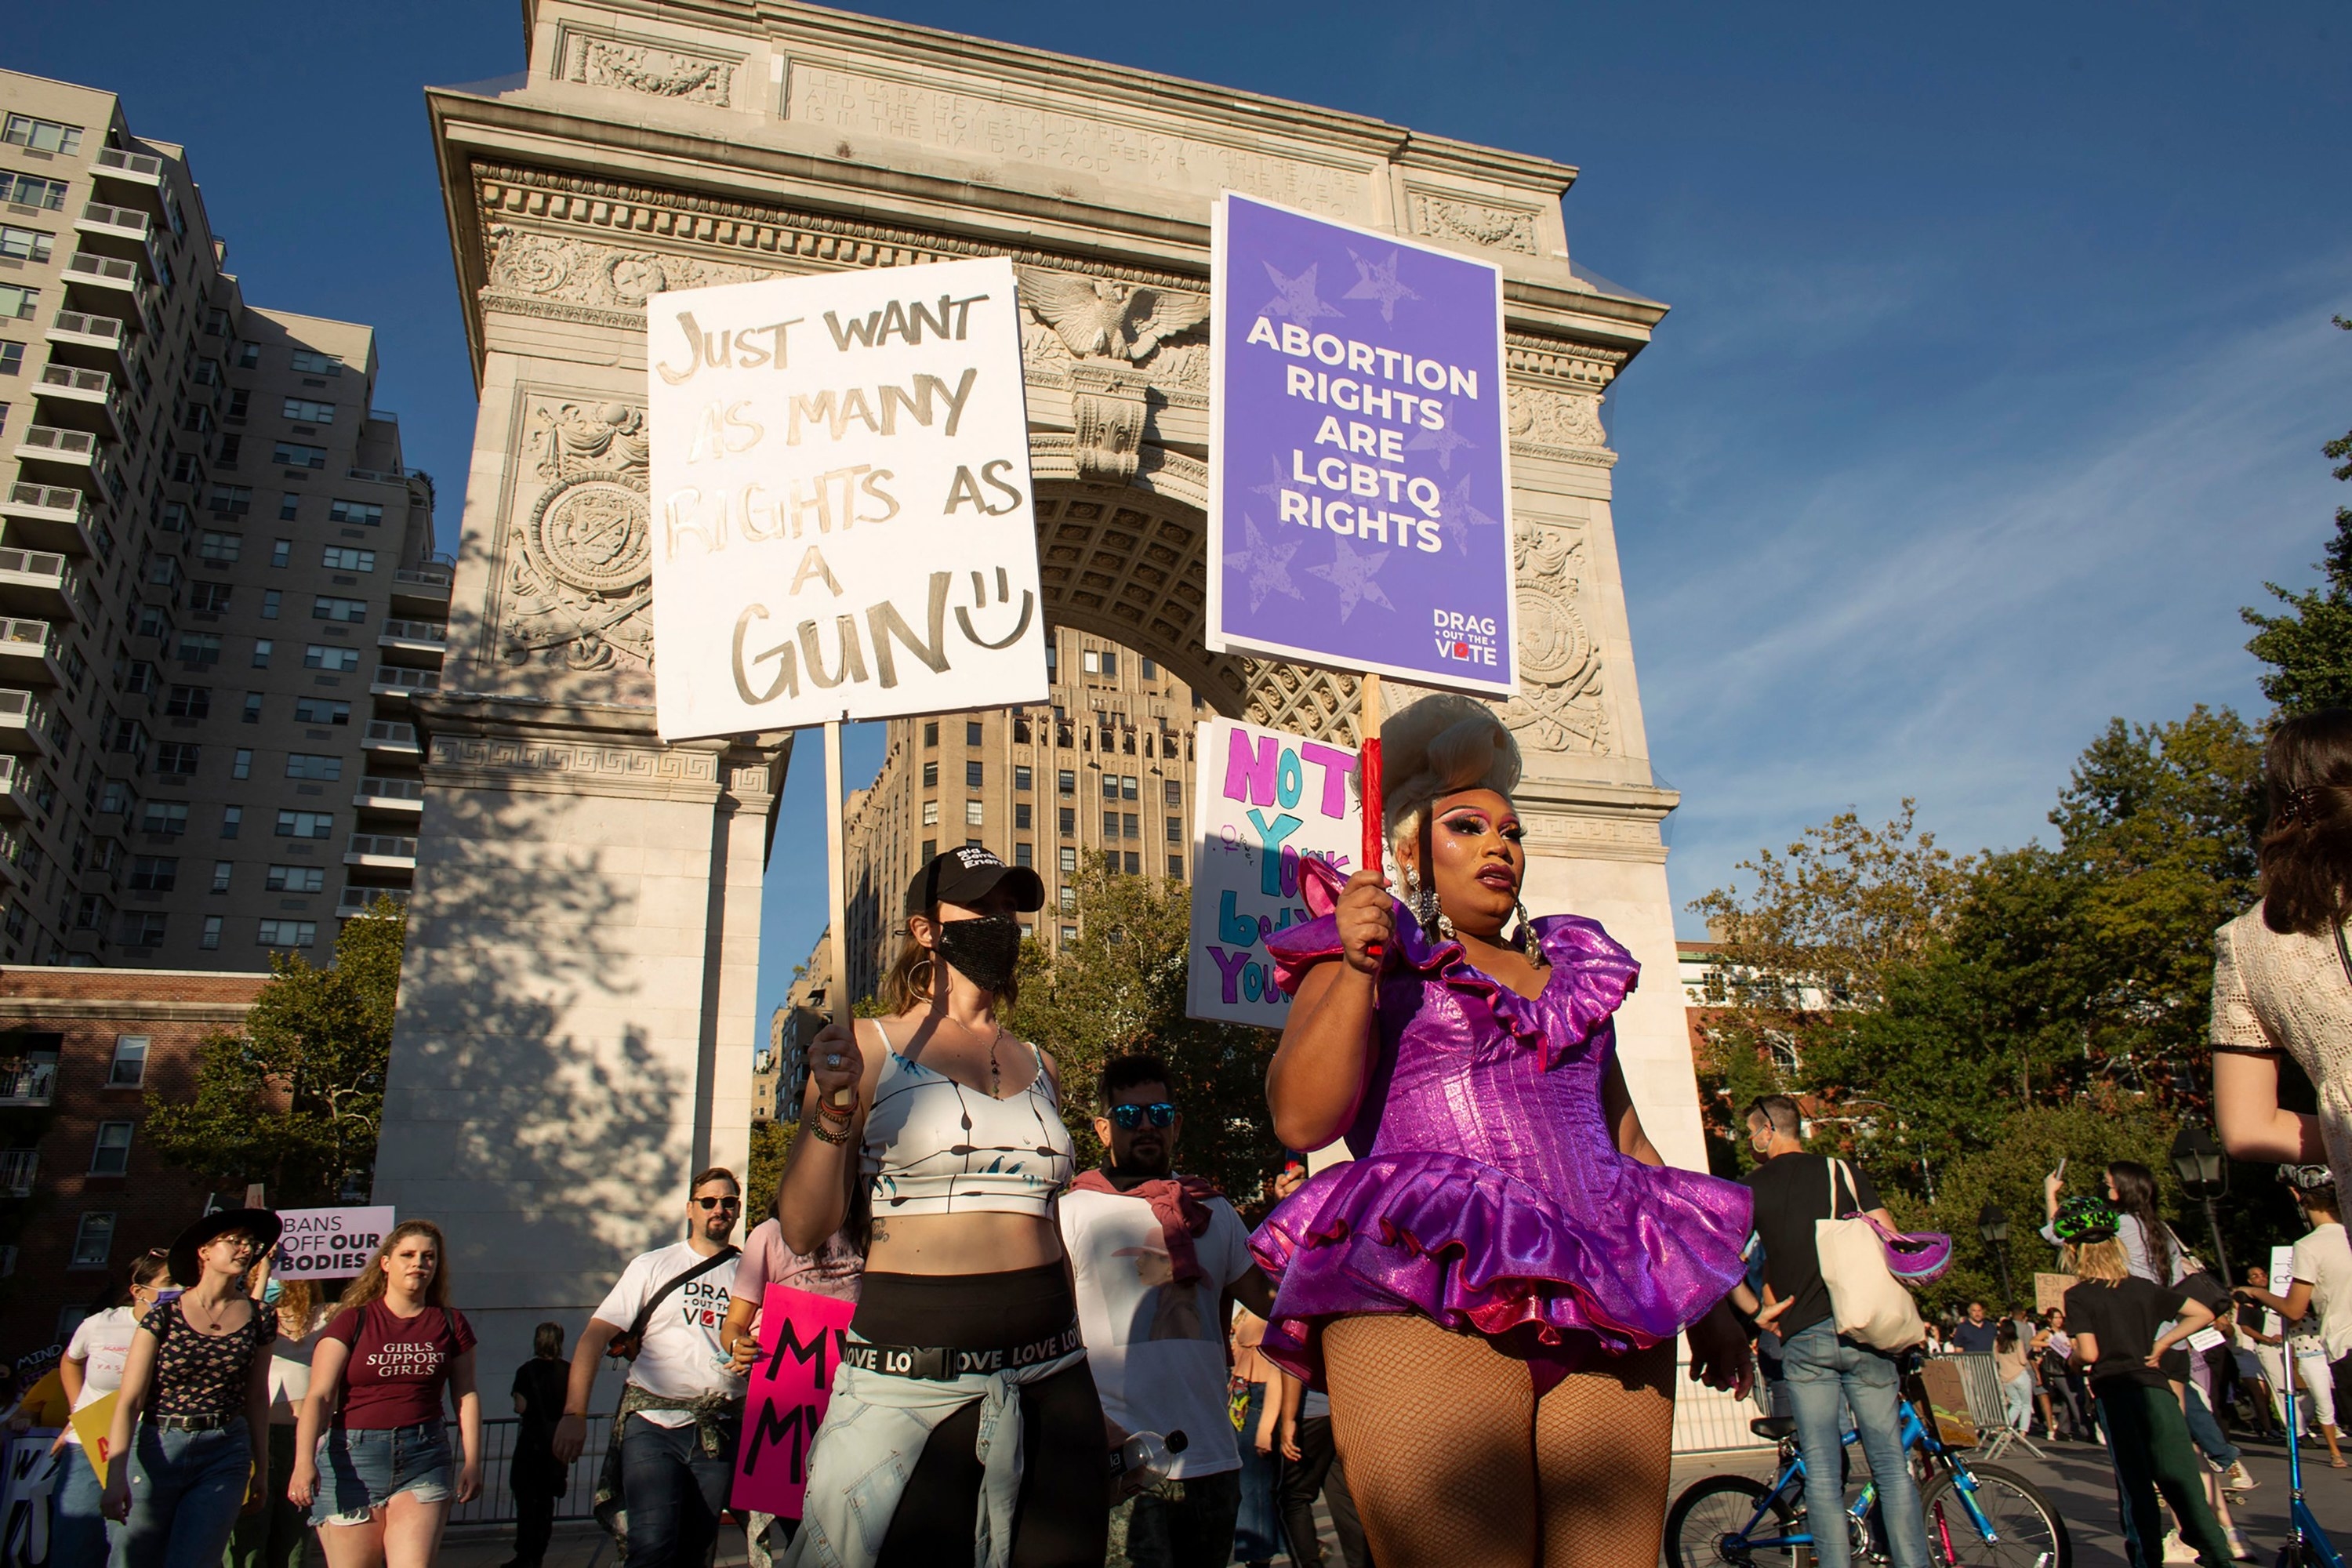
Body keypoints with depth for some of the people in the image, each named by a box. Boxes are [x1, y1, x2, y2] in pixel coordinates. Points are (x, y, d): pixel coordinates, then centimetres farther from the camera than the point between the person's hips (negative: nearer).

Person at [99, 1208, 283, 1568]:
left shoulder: (259, 1319, 4)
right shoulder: (163, 1315, -3)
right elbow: (129, 1400, -7)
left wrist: (262, 1468, 12)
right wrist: (116, 1476, -17)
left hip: (226, 1458, 1)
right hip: (157, 1451, -1)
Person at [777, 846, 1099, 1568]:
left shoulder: (1039, 1068, 13)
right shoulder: (868, 1050, 0)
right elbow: (804, 1231, -3)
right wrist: (832, 1109, -18)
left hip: (1050, 1375, 4)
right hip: (911, 1380, -4)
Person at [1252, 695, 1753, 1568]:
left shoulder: (1574, 967, 25)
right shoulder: (1366, 956, 10)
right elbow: (1301, 1121, -5)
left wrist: (1706, 1295, 22)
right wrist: (1356, 967, -14)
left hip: (1604, 1314, 5)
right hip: (1427, 1304, -5)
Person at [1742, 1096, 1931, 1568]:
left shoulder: (1751, 1188, 5)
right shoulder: (1840, 1170, 6)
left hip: (1802, 1340, -1)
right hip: (1863, 1330, 1)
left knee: (1822, 1468, 4)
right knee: (1890, 1461, 7)